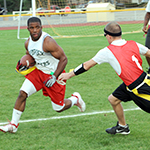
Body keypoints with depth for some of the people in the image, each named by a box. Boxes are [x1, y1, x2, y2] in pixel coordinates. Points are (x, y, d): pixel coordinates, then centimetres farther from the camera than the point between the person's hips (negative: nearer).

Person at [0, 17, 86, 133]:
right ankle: (13, 125, -4)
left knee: (59, 108, 3)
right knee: (23, 93, -12)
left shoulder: (48, 42, -26)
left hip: (54, 74, -6)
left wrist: (54, 77, -27)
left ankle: (75, 99, 36)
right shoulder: (28, 43, -3)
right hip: (38, 71, 6)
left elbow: (63, 59, -23)